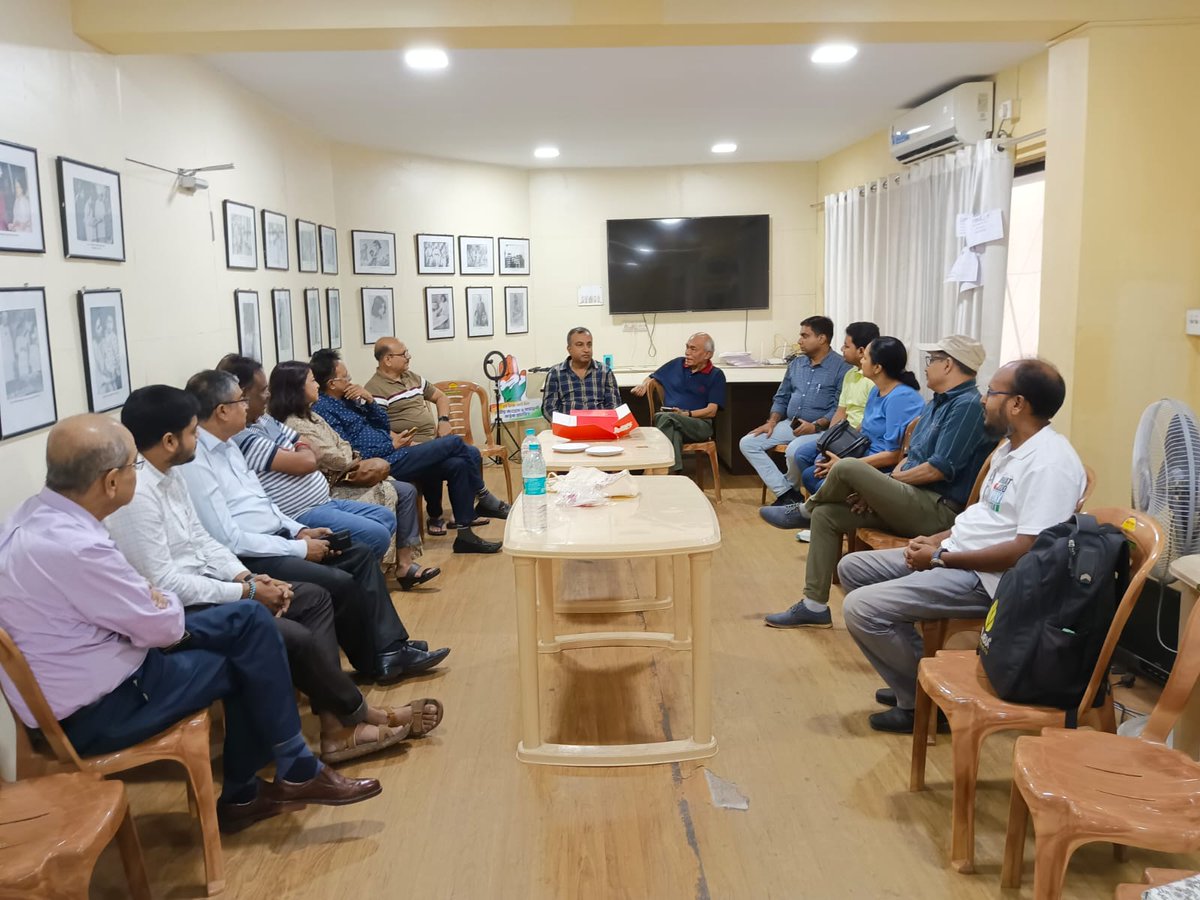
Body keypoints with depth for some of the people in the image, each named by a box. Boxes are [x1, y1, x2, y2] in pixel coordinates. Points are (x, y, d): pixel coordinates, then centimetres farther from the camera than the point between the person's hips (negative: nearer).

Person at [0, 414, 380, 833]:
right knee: (250, 655, -1)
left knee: (248, 618, 6)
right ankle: (298, 774, 20)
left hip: (83, 671, 9)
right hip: (92, 712, -9)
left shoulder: (37, 513, -2)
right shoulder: (72, 547, -31)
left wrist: (152, 603, -5)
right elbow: (164, 625, -19)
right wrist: (166, 603, 2)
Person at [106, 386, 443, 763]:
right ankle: (356, 712, 6)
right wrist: (246, 591, -17)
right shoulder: (135, 494, -24)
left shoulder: (168, 475, 7)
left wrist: (247, 577, -3)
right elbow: (163, 584, -24)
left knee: (314, 598, 3)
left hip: (197, 589, 11)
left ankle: (336, 726, -1)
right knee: (294, 636, -22)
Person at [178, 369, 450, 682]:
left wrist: (299, 531, 4)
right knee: (340, 583, -22)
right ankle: (375, 663, 1)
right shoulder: (194, 462, -19)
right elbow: (229, 540, -22)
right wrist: (299, 548, -16)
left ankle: (390, 649, 1)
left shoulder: (227, 444, 11)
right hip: (248, 559, -10)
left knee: (360, 555, 2)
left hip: (275, 539, 10)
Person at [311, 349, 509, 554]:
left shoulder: (346, 399, 15)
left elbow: (384, 424, 16)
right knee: (454, 443, -10)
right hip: (386, 464, -9)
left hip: (391, 453, 9)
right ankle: (484, 498, 10)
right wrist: (392, 445, -13)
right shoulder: (324, 410, -13)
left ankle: (465, 533, -1)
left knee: (457, 465, -6)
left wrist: (369, 400, -2)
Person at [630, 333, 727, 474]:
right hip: (672, 424, 3)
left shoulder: (716, 375, 9)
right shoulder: (677, 364, 21)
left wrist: (686, 414, -14)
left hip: (699, 424, -2)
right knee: (674, 431, -38)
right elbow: (653, 377, 35)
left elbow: (711, 411, 0)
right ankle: (673, 472, -49)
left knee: (666, 418, -36)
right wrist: (645, 384, 10)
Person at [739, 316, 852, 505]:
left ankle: (790, 492, -4)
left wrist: (816, 426, -25)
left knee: (794, 451, -37)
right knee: (747, 443, -9)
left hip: (821, 429, -7)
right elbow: (781, 398, 21)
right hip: (790, 424, 7)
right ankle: (786, 492, -13)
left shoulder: (841, 367, -7)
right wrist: (772, 422, 4)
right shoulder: (796, 364, 16)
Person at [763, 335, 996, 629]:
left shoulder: (969, 405, -14)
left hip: (936, 511, -10)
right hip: (915, 501, 10)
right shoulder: (937, 403, 18)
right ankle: (814, 605, 3)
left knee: (847, 467, -23)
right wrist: (877, 490, 3)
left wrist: (891, 478, -6)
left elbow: (939, 469, -20)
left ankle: (803, 512, 9)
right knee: (826, 514, 0)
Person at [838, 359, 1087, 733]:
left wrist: (941, 558, -19)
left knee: (861, 608, -21)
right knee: (852, 568, 10)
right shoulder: (1011, 447, 12)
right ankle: (910, 678, 14)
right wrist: (939, 538, 7)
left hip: (987, 578, -11)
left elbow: (1027, 550, -26)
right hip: (955, 553, 11)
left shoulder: (1050, 463, -20)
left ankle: (922, 700, 1)